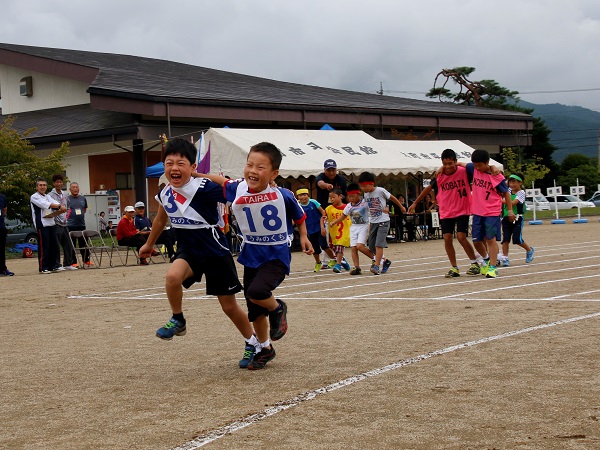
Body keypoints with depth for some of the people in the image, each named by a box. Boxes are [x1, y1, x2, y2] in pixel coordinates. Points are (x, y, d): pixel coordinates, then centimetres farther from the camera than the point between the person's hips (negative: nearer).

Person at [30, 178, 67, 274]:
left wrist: (61, 208, -15)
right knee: (43, 247, -6)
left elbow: (56, 204, 8)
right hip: (42, 224, -7)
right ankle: (43, 268, -1)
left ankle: (53, 266, 16)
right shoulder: (34, 197, -1)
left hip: (51, 223, 7)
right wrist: (59, 206, -17)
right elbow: (46, 205, -15)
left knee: (54, 246, 8)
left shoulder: (48, 197, 22)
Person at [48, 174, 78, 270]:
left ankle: (67, 264, 18)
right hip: (56, 224, -7)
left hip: (64, 224, 7)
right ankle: (56, 265, -1)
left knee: (68, 245, 9)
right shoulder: (51, 195, -7)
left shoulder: (64, 196, 17)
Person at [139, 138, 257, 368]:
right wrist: (149, 244, 30)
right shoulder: (165, 194, -4)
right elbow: (161, 219, 16)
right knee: (172, 276, -30)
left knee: (229, 305, 6)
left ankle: (253, 343, 31)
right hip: (188, 249, 4)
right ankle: (178, 321, -4)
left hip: (215, 252, -4)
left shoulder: (205, 188, -23)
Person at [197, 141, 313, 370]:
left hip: (277, 256, -4)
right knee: (255, 311, 12)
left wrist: (303, 237, 0)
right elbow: (221, 180, 11)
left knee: (256, 292, -29)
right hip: (251, 256, 5)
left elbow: (299, 216, 2)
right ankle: (265, 349, 35)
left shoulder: (282, 195, -17)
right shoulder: (237, 190, -9)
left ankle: (278, 309, 4)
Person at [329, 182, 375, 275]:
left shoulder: (365, 203, -10)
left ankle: (374, 257, 1)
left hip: (364, 226, -5)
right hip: (353, 227, 5)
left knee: (360, 246, -19)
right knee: (353, 248, -3)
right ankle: (357, 267, 0)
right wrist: (334, 222, 8)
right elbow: (343, 216, 15)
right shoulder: (348, 206, 4)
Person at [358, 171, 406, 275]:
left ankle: (376, 266, -18)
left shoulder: (380, 191, -13)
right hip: (373, 222, 7)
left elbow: (392, 198, 0)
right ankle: (385, 261, 25)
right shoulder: (366, 194, 4)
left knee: (379, 244, -17)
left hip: (383, 221, -6)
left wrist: (401, 207, 13)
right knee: (371, 246, 6)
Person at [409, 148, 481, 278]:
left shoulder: (464, 171, -11)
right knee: (447, 238, -4)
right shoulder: (439, 176, -4)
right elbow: (429, 188, 11)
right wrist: (415, 203, 15)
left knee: (461, 237, -13)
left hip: (462, 211, -3)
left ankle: (474, 263, 5)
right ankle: (454, 268, 7)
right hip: (446, 213, 3)